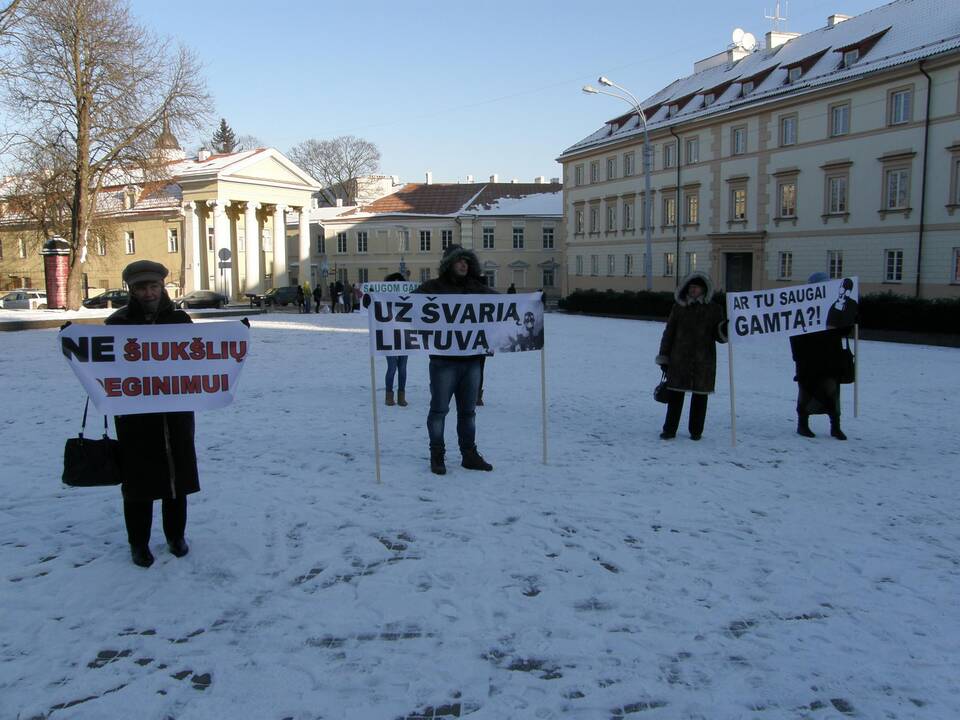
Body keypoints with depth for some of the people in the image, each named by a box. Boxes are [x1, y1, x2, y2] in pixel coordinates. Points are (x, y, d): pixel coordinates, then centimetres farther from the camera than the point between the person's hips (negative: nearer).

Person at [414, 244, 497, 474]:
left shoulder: (478, 289, 11)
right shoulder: (433, 288, -3)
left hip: (472, 360, 5)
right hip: (444, 360, -5)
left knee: (468, 411, 14)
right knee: (439, 409, 3)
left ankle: (469, 455, 24)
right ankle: (437, 456, 13)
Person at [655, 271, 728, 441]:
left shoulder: (714, 309, 4)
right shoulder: (678, 308, 6)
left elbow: (718, 336, 6)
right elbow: (669, 333, 9)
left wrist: (724, 330, -18)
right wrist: (664, 357, 6)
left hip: (704, 361, 0)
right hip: (679, 359, 0)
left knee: (700, 395, 6)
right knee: (675, 395, 2)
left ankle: (696, 431, 17)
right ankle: (670, 430, 11)